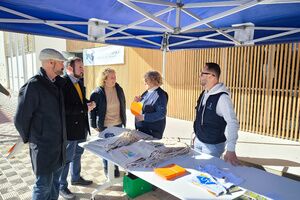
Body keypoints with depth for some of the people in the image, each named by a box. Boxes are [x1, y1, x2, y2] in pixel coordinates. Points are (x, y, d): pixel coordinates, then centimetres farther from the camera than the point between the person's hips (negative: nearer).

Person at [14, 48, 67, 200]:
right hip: (43, 147, -7)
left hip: (58, 144, 7)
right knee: (44, 186, 7)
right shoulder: (33, 86, -18)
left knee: (55, 181, 20)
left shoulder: (57, 84, 5)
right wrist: (29, 138, 0)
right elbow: (20, 119, -14)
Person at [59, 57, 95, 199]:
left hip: (81, 126, 9)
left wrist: (89, 103, -3)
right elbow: (63, 108, -26)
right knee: (67, 158, 7)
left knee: (77, 154, 23)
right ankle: (62, 187, 26)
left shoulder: (79, 82, 8)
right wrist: (85, 108, -22)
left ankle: (76, 178, 43)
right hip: (70, 127, -8)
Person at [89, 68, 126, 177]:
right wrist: (94, 125, -4)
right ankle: (107, 170, 29)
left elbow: (123, 106, 8)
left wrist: (124, 121, 10)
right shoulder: (97, 93, -12)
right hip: (104, 126, -3)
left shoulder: (119, 89, -2)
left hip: (118, 124, 3)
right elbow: (92, 110, -5)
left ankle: (116, 168, 30)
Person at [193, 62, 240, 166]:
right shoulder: (204, 94, 2)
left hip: (212, 145, -7)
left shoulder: (222, 97, -22)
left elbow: (232, 123, -25)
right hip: (198, 141, 7)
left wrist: (230, 150, -28)